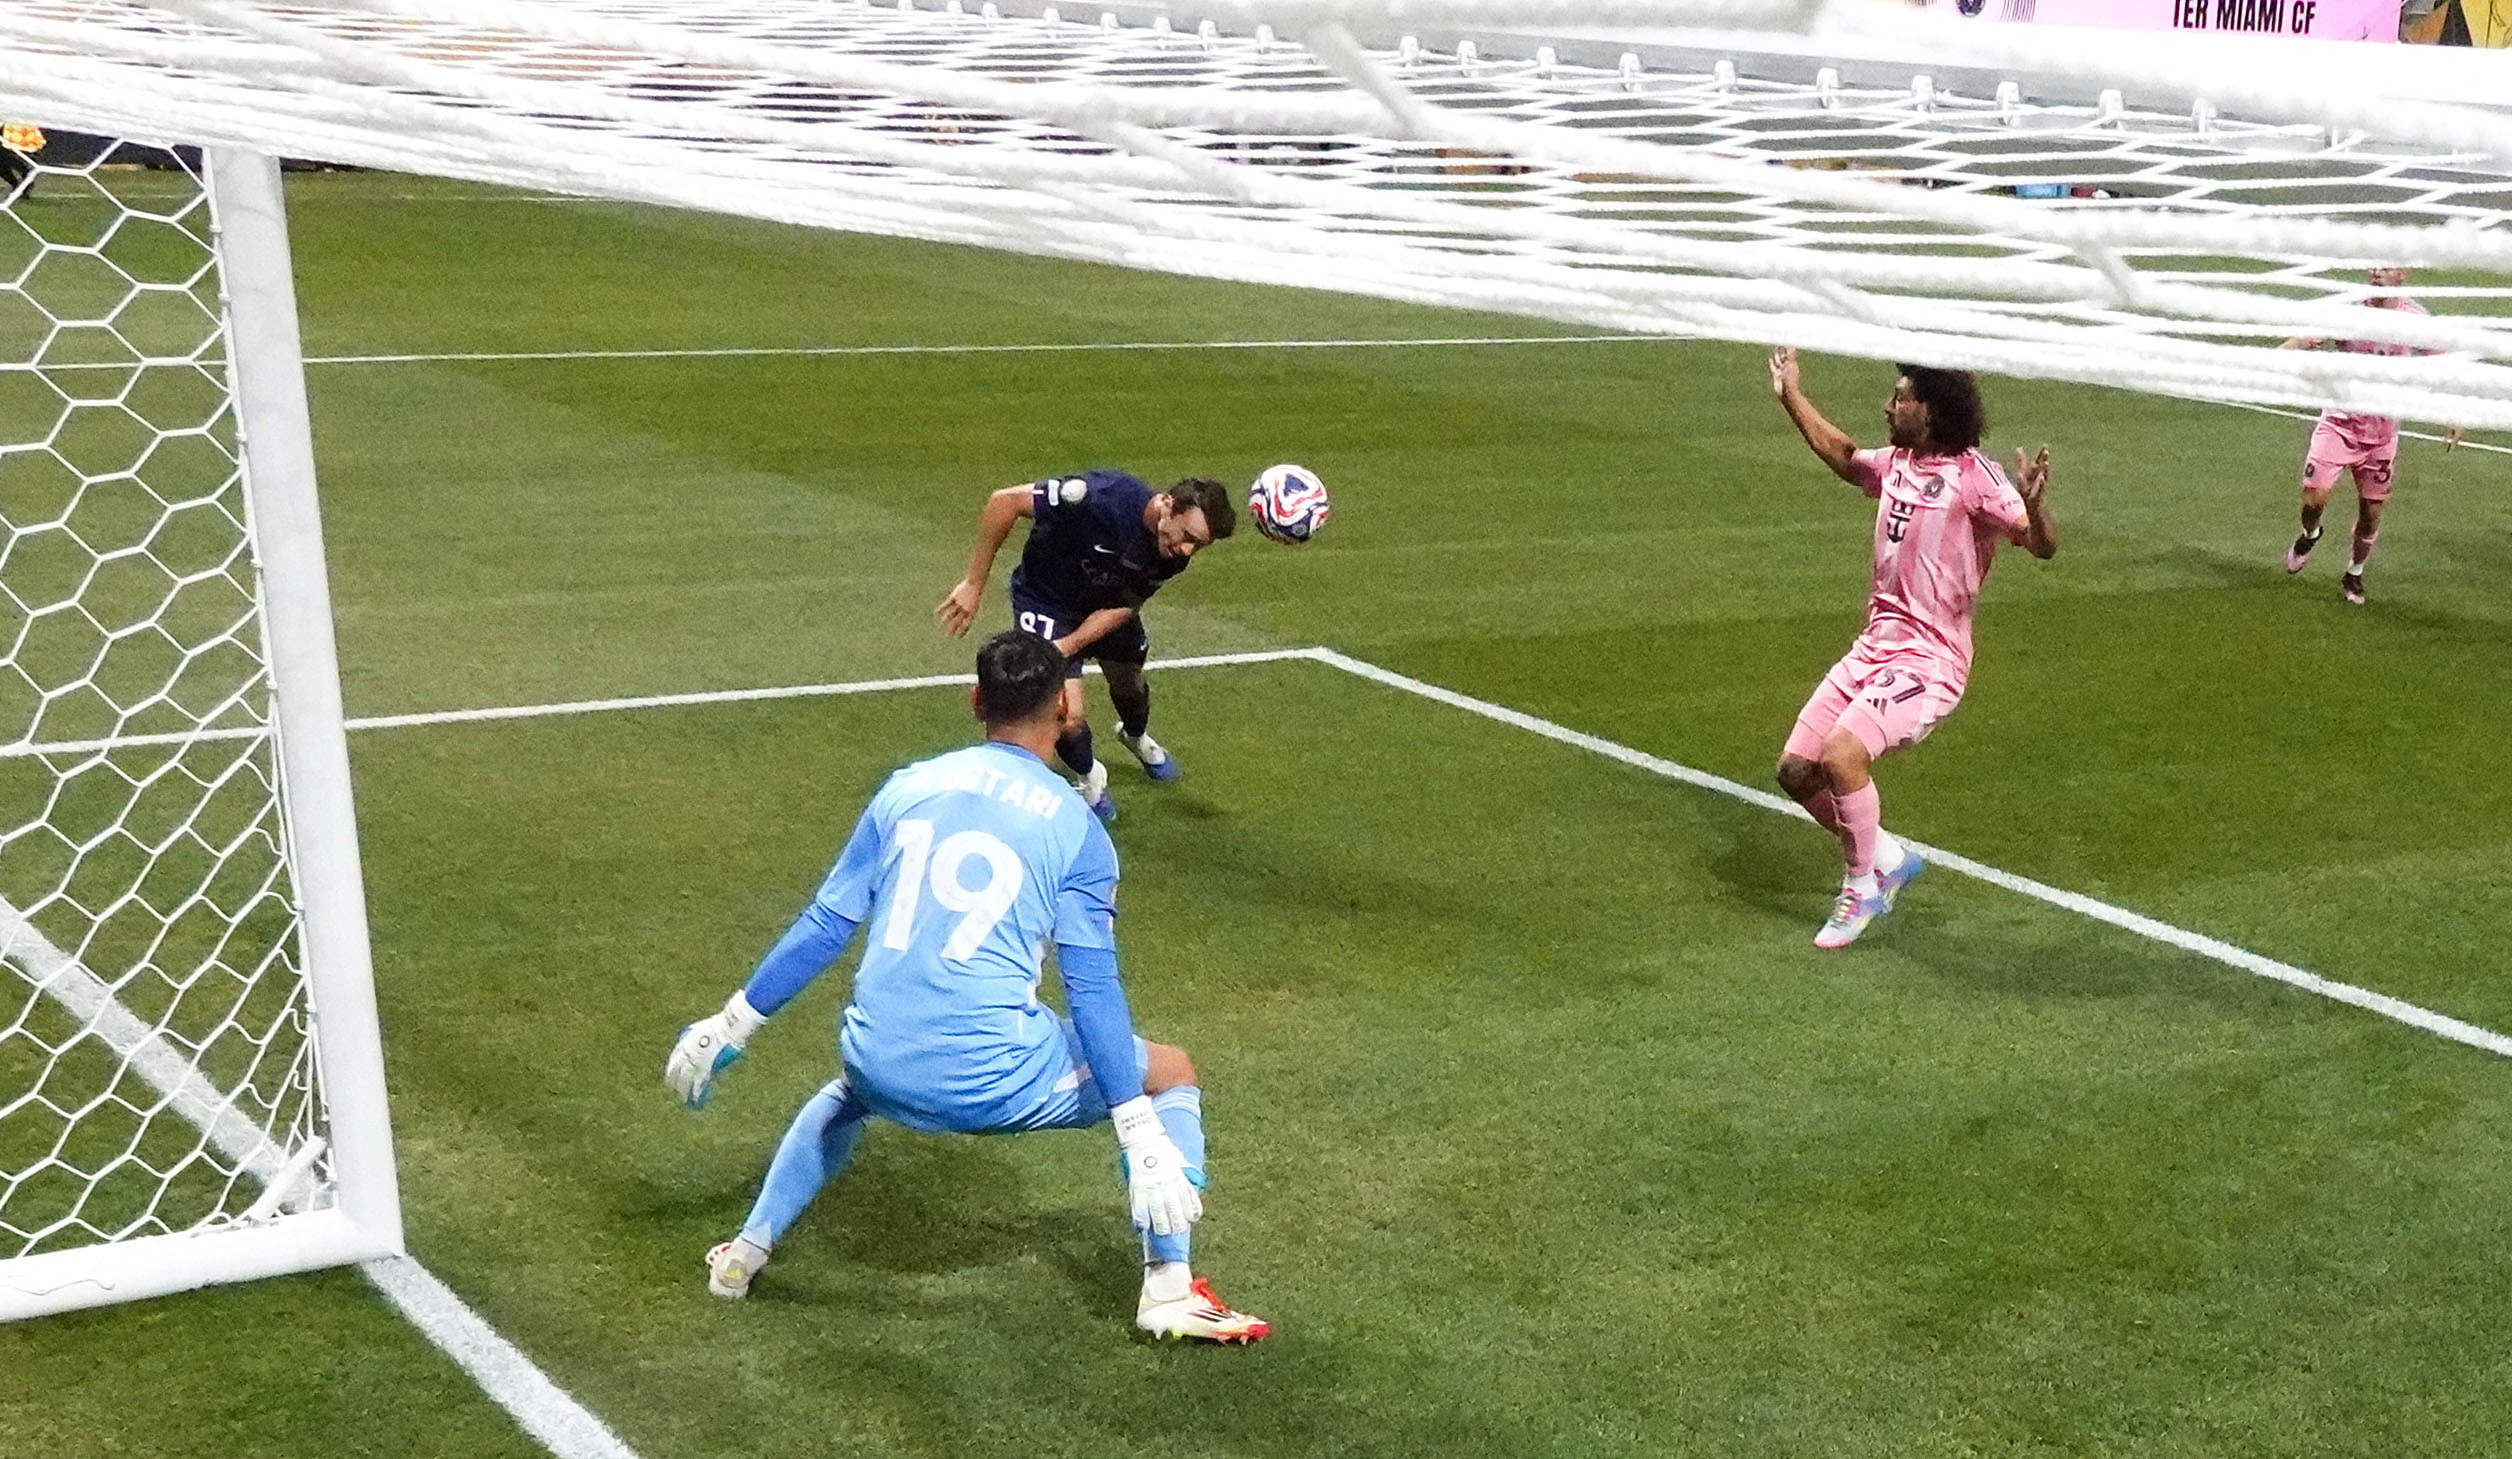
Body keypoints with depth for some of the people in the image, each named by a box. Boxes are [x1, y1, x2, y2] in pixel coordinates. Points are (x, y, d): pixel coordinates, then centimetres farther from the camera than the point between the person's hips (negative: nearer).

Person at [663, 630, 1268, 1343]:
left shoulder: (908, 788, 9)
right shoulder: (1074, 827, -1)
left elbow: (824, 927, 11)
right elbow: (1092, 992, -6)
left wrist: (728, 1028, 21)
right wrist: (1141, 1135, -5)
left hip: (882, 1070, 4)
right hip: (993, 1078, -4)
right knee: (1170, 1071, 18)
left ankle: (746, 1251, 37)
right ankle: (1169, 1288, 9)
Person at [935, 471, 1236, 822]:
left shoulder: (1175, 556, -22)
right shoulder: (1103, 497, -41)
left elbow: (1123, 607, -16)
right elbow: (1005, 501, -35)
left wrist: (1067, 647, -31)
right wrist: (974, 584, -30)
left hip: (1106, 608, 5)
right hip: (1047, 601, -5)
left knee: (1130, 684, 28)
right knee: (1067, 716, -18)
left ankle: (1136, 737, 65)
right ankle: (1090, 777, 17)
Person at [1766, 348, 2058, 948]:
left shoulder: (1972, 477, -14)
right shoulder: (1895, 464, 9)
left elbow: (2042, 544, -24)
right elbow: (1842, 455, 32)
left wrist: (2033, 504, -44)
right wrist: (1791, 395, 36)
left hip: (1928, 662, -8)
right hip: (1873, 647, 8)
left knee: (1841, 754, -26)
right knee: (1796, 769, 3)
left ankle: (1863, 885, -3)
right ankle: (1887, 858, 25)